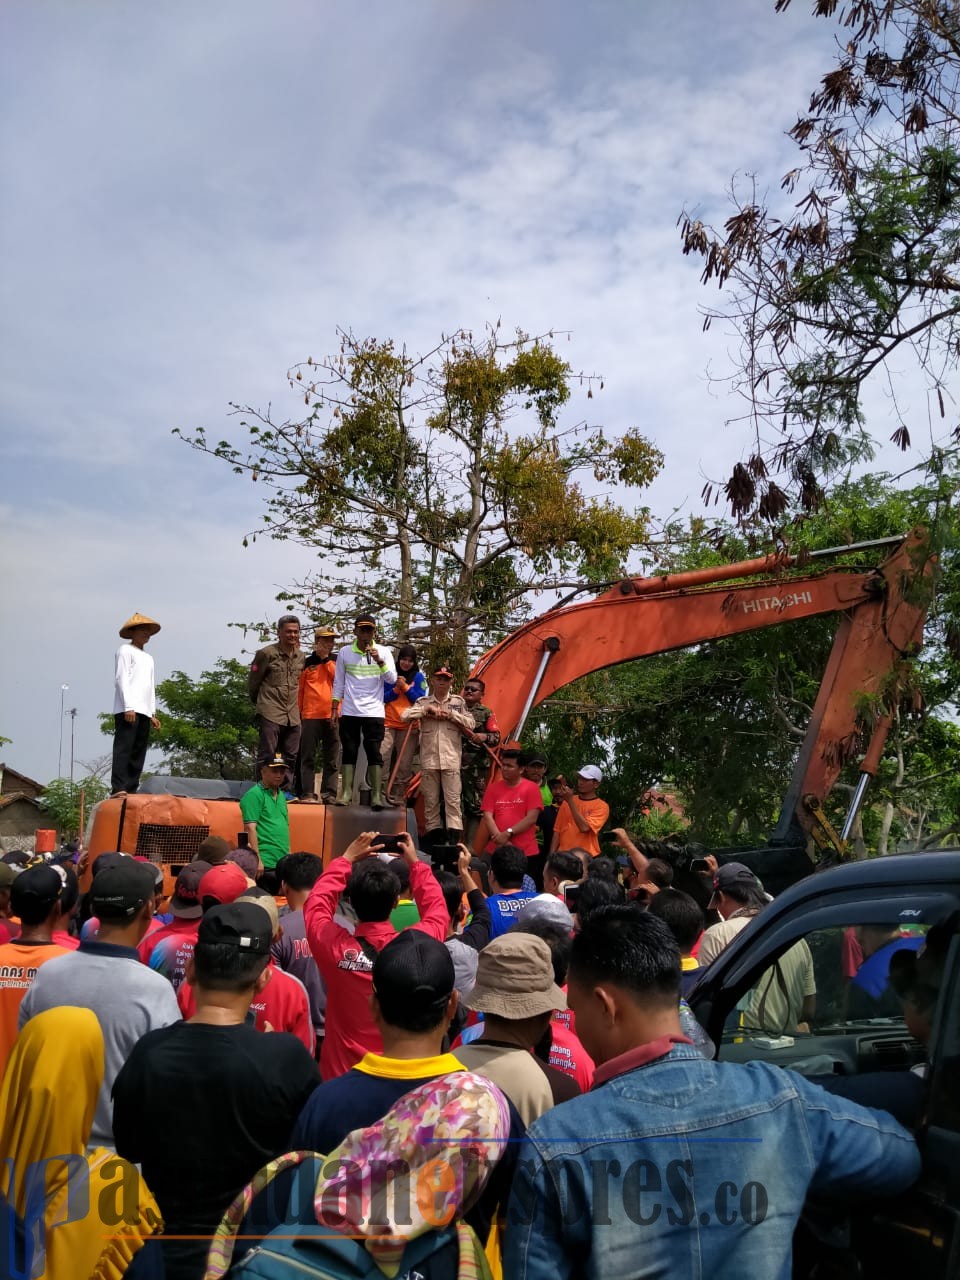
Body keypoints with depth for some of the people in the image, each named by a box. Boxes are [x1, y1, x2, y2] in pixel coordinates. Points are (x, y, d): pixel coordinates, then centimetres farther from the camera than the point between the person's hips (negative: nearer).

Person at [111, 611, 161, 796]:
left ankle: (131, 789, 4)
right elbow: (121, 679, -6)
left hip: (144, 711, 8)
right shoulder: (126, 650, 3)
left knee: (139, 752, 3)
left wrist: (153, 713, 17)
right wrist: (128, 707, -15)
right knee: (124, 748, -13)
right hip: (128, 709, -8)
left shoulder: (148, 658, 26)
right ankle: (118, 788, -18)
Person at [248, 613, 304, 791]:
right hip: (270, 714, -6)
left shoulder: (300, 656, 11)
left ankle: (286, 790, 17)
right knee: (267, 755, -5)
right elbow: (252, 681, 3)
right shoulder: (267, 653, -5)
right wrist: (258, 701, 13)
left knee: (291, 756, 9)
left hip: (293, 714, 6)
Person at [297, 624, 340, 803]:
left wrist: (327, 659, -5)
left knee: (331, 758, 2)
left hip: (333, 716, 1)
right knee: (308, 757, -2)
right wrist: (299, 711, 5)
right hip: (311, 715, -1)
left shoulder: (337, 661, 13)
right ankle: (307, 793, -2)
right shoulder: (307, 663, 9)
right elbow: (299, 689, 10)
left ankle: (329, 793, 4)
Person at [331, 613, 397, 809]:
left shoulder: (383, 652, 1)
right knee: (349, 752, 5)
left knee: (374, 752, -3)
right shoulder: (345, 652, 4)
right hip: (349, 712, 1)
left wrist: (379, 661, -20)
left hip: (374, 712, -1)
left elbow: (392, 679, -8)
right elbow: (339, 682, 10)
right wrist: (335, 707, 6)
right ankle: (346, 792, 10)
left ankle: (377, 794, -2)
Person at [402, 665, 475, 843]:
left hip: (451, 760, -1)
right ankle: (432, 833, 12)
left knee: (453, 800, -6)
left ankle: (455, 836, -7)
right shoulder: (423, 701, 9)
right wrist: (426, 709, -8)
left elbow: (470, 724, 2)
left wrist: (451, 714, -6)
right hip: (428, 759, 1)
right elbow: (405, 716, -4)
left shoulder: (458, 701, 9)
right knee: (430, 800, 6)